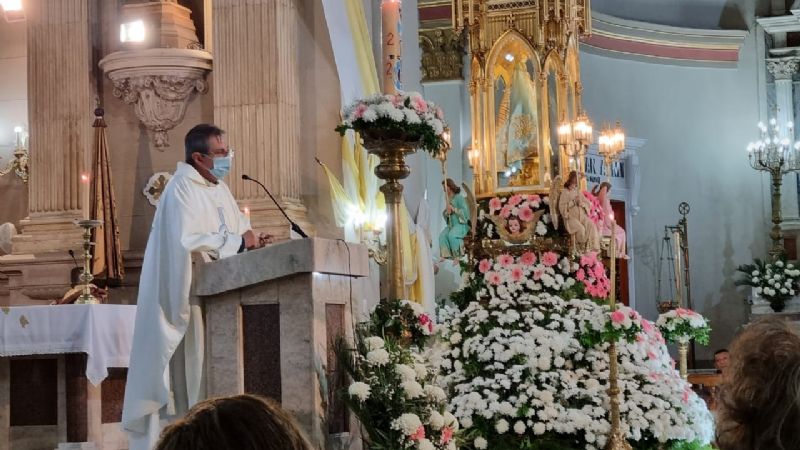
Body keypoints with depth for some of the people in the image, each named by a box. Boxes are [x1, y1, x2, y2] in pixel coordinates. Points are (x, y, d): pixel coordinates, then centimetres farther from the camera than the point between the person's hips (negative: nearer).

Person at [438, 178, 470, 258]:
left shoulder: (459, 198, -7)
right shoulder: (448, 199, 14)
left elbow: (465, 211, -15)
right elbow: (445, 213, 16)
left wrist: (454, 209, -20)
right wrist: (446, 212, -7)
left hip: (461, 224, -6)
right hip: (451, 224, 6)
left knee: (452, 235, -33)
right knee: (442, 235, -21)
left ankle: (458, 255, -24)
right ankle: (446, 255, -23)